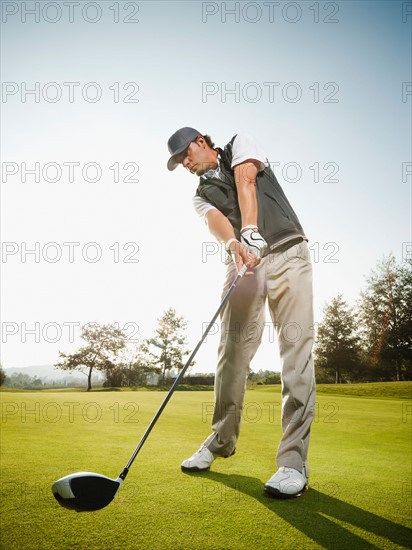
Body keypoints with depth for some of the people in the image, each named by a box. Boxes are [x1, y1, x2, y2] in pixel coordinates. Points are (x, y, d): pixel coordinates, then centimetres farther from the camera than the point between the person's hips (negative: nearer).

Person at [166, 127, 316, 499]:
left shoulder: (240, 144, 14)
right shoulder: (202, 194, 20)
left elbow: (246, 182, -7)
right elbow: (216, 220, -4)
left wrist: (250, 233, -25)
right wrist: (234, 243, -28)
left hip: (286, 250, -3)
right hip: (245, 262, 4)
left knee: (296, 349, -12)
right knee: (232, 351, -1)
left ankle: (294, 460, -12)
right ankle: (222, 440, 16)